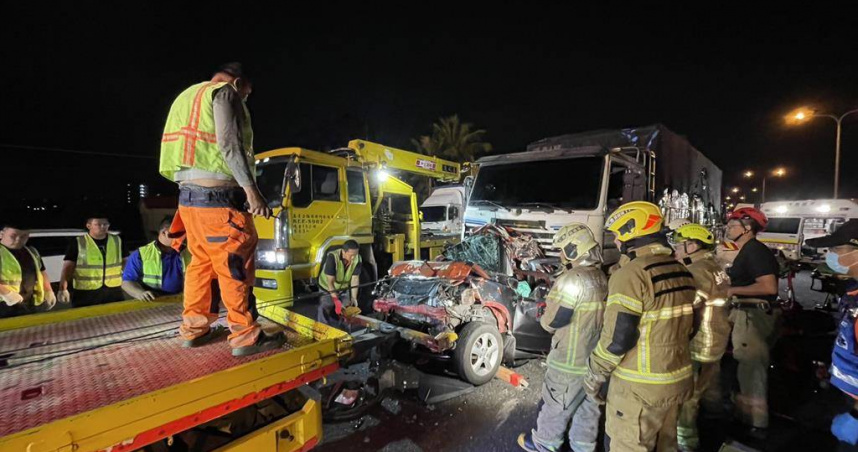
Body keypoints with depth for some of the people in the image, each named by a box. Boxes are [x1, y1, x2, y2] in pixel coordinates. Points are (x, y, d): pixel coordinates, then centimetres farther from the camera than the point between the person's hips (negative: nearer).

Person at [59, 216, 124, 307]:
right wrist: (63, 289, -16)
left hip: (114, 292, 3)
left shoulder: (117, 241, 5)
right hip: (85, 293, -3)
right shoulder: (77, 243, -3)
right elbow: (68, 267, -6)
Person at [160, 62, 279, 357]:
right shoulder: (224, 92, -1)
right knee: (235, 266, -6)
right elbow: (229, 143, -16)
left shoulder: (187, 97, 25)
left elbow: (182, 144, 20)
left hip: (188, 192, 9)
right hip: (217, 195, -9)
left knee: (200, 261, 16)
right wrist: (251, 189, -20)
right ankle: (245, 336, -1)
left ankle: (194, 328, 23)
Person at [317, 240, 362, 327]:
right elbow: (330, 282, -32)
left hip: (343, 289, 4)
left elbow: (355, 278, -15)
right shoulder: (332, 257, -34)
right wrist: (336, 301, -35)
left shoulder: (357, 259, -22)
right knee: (324, 311, -7)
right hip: (327, 289, -4)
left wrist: (354, 297, -21)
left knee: (345, 311, 9)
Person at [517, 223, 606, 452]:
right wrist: (554, 303, 7)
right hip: (596, 357, 8)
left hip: (571, 361, -7)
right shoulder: (603, 278, 3)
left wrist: (544, 318, 2)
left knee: (556, 405, 12)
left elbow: (551, 322, -20)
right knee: (588, 407, 21)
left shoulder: (573, 279, -25)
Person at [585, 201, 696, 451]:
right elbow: (687, 325, 14)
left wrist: (594, 376, -10)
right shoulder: (682, 271, 5)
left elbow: (617, 339, -23)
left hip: (639, 387, -8)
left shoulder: (631, 273, -22)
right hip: (678, 379, 9)